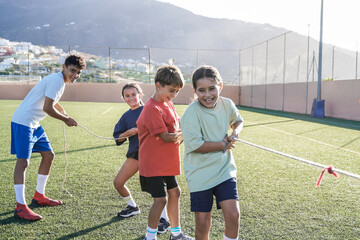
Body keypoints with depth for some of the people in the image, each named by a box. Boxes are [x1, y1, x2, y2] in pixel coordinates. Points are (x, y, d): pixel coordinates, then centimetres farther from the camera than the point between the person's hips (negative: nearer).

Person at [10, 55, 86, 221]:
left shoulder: (61, 81, 15)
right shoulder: (56, 80, -17)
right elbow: (47, 108, -22)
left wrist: (63, 112, 20)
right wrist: (66, 120, -8)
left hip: (34, 125, 11)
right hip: (23, 123, -10)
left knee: (48, 155, 13)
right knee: (23, 161, -11)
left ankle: (39, 197, 24)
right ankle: (20, 207, -9)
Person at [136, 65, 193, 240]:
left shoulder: (168, 104, 9)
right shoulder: (152, 108, -20)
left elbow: (177, 127, 13)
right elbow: (166, 137, -22)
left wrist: (179, 137, -9)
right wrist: (184, 134, -6)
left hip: (167, 162, 9)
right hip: (153, 164, -9)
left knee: (174, 192, 16)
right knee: (160, 199, -6)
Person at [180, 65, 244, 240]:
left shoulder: (227, 105, -1)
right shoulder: (192, 112, -17)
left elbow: (238, 121, 21)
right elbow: (194, 145, -23)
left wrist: (235, 132, -2)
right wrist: (224, 144, -15)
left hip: (224, 169, 4)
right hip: (200, 173, -3)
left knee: (233, 215, -7)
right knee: (202, 223, 4)